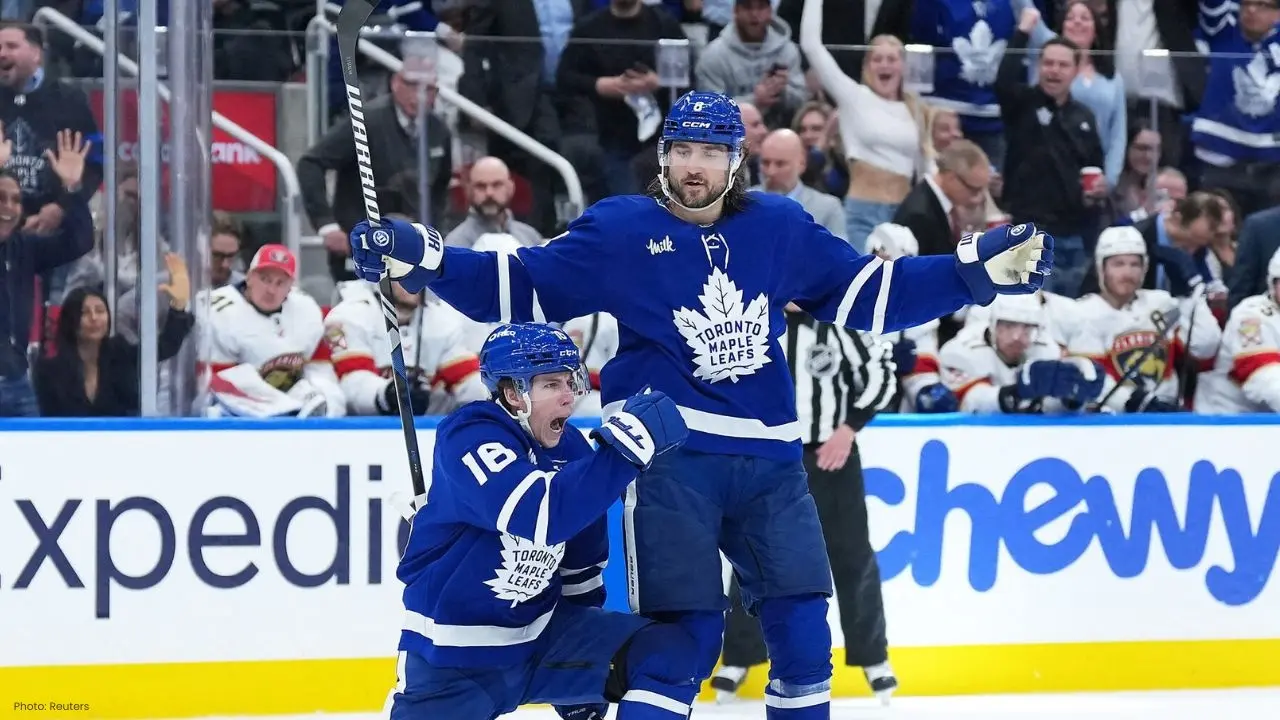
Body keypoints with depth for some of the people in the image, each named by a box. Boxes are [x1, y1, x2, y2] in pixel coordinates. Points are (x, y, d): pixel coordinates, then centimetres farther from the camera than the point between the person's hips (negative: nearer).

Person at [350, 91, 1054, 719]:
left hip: (769, 459, 4)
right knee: (684, 636, -13)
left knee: (803, 630, 4)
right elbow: (517, 287, -2)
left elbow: (871, 293, 13)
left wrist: (980, 269, 6)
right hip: (669, 457, -4)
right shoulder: (620, 230, -2)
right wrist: (422, 258, -15)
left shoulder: (781, 228, 8)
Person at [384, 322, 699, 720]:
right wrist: (626, 444, -39)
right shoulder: (467, 437, -20)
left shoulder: (570, 448, 2)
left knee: (669, 653, -10)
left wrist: (581, 676, 20)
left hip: (542, 636, 6)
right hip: (451, 657, -6)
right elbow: (540, 514, -38)